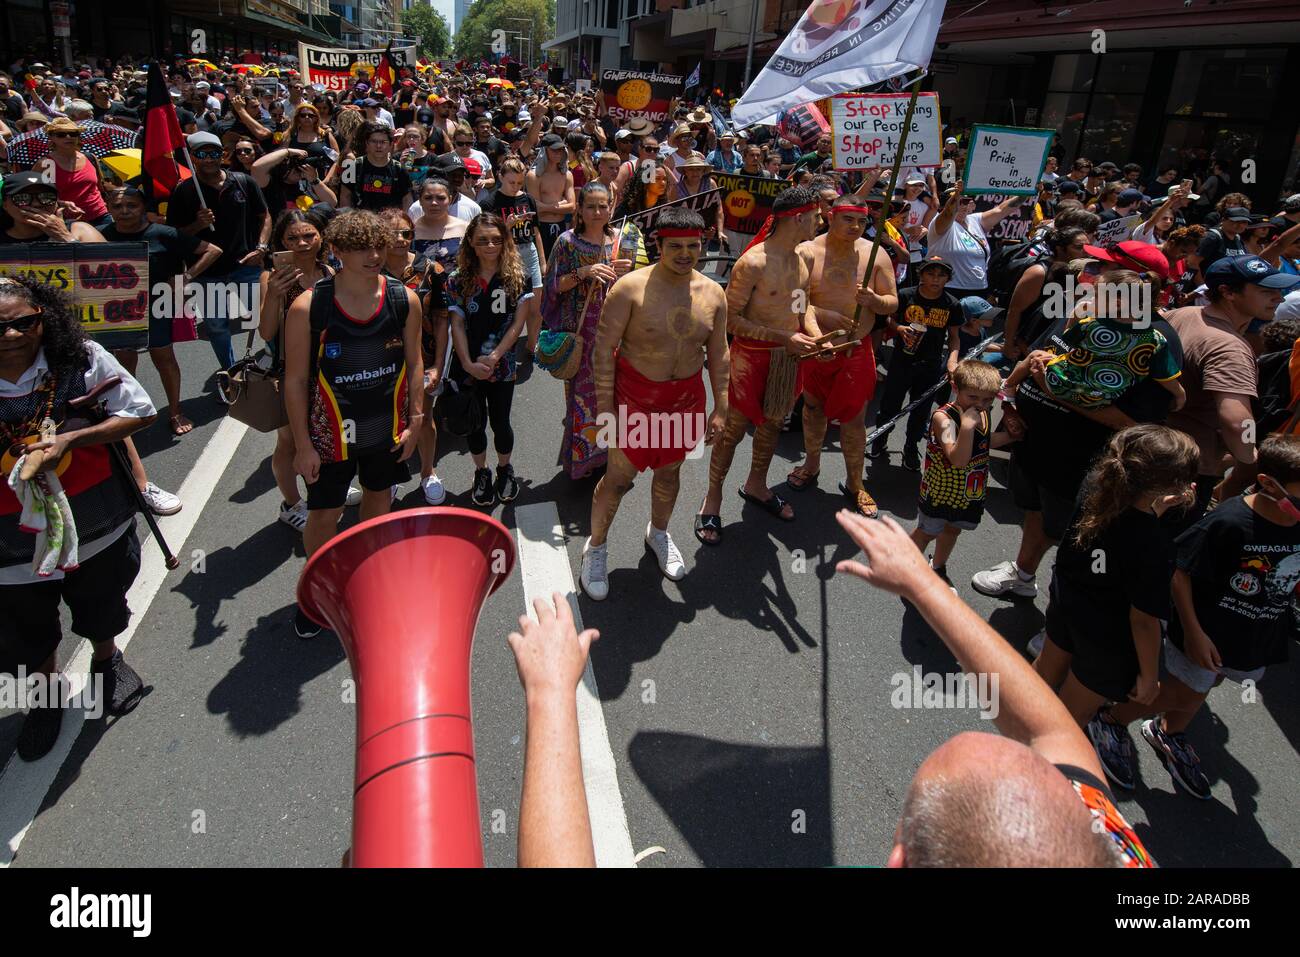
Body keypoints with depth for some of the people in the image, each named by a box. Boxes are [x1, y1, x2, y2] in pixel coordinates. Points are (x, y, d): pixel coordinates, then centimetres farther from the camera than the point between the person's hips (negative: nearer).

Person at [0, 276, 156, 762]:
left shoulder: (83, 358, -16)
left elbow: (140, 411, -10)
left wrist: (69, 440, -22)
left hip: (95, 526, 0)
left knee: (101, 611, 25)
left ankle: (107, 661, 57)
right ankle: (48, 694, 50)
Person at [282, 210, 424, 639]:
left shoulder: (404, 299, -9)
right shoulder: (308, 307, -17)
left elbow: (413, 363, 3)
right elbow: (295, 381, -11)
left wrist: (414, 422, 1)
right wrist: (303, 445, -10)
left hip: (387, 428, 3)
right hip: (331, 431, -3)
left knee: (379, 499, 20)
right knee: (324, 512, 7)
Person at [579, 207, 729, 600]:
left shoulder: (713, 293, -1)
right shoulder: (631, 287, -16)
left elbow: (718, 353, 6)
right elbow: (604, 347, -13)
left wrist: (720, 408, 6)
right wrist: (604, 404, -14)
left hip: (686, 397, 4)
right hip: (634, 396, -4)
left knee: (670, 471, 19)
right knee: (619, 476, 2)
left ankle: (658, 532, 46)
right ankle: (596, 547, 24)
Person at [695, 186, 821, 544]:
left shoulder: (806, 257, 2)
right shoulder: (753, 263, -22)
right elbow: (731, 318, -20)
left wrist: (815, 338, -1)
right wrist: (784, 337, -25)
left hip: (788, 355, 7)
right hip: (752, 356, -7)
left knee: (773, 422, 21)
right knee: (734, 428, 4)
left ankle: (756, 485, 43)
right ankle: (712, 498, 21)